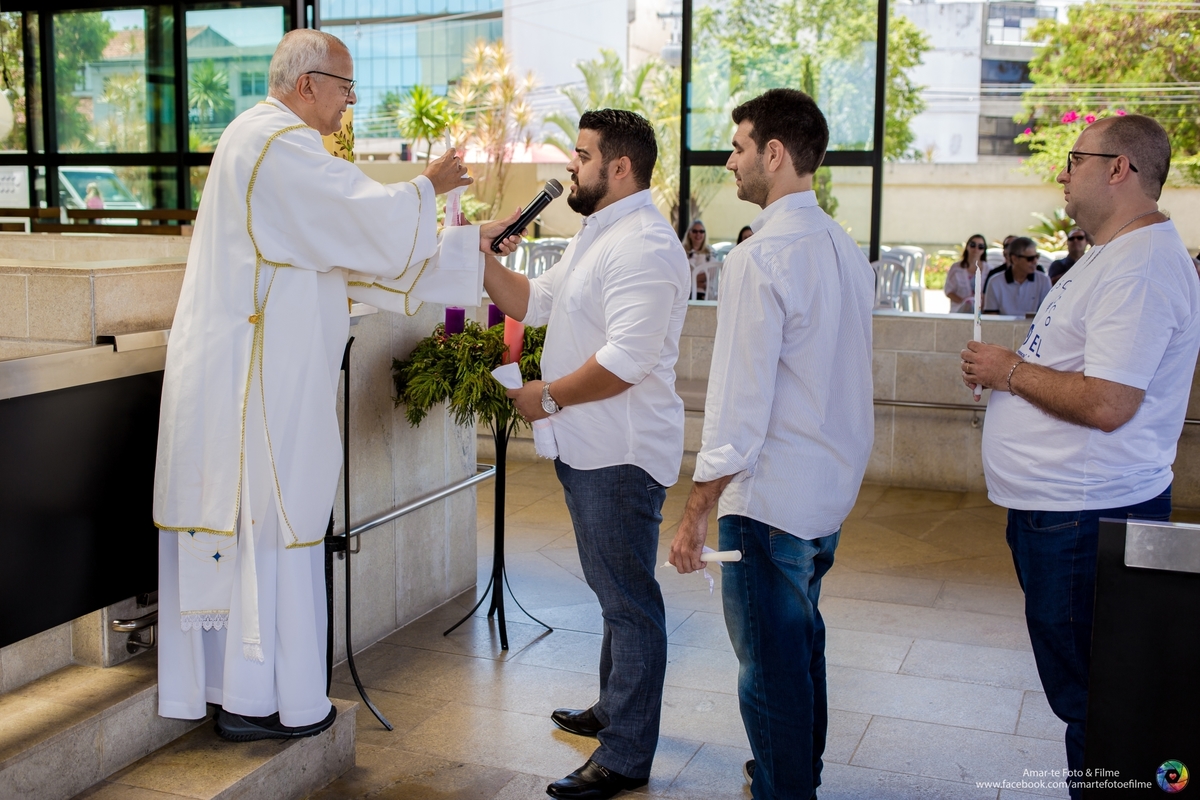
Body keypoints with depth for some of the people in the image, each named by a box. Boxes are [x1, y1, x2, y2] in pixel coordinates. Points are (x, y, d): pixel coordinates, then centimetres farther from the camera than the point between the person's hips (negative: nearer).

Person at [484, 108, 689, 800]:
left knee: (629, 599, -1)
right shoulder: (598, 235, 17)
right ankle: (614, 711, 39)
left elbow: (625, 361, -27)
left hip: (622, 456, -11)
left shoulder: (643, 245, -19)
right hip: (591, 449, 11)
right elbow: (532, 302, 20)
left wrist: (547, 397, -15)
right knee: (614, 590, 22)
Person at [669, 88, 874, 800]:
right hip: (833, 485, 10)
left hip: (770, 497, -10)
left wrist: (696, 513, -16)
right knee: (803, 641, 25)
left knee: (772, 665, 4)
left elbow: (740, 400, -22)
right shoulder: (845, 247, 8)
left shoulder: (762, 257, -20)